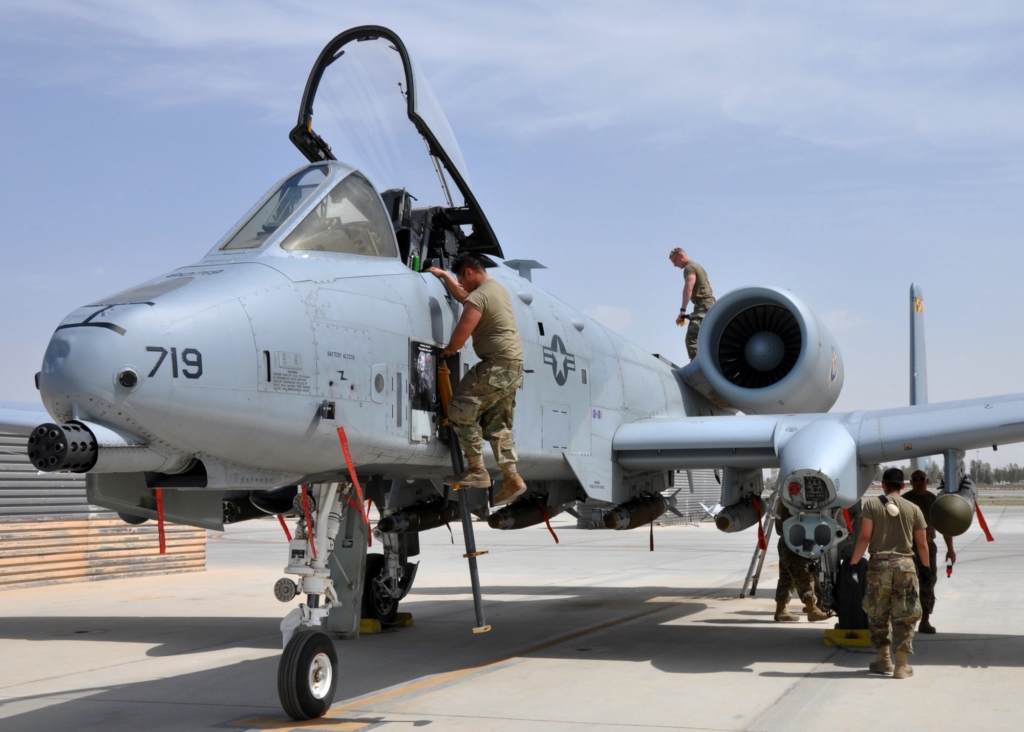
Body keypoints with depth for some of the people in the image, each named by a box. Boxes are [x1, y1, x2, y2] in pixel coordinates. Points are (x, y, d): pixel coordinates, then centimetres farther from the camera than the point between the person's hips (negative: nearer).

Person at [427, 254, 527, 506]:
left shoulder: (478, 298, -14)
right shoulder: (497, 288, 16)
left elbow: (459, 338, -18)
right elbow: (463, 297, 36)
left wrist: (446, 351, 3)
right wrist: (443, 275, 40)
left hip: (496, 366, -10)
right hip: (514, 365, 10)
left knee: (461, 409, -5)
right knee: (497, 424, 12)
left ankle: (476, 470, -6)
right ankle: (511, 479, 7)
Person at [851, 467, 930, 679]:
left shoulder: (871, 504, -2)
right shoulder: (913, 509, 4)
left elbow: (864, 537, -9)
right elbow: (922, 544, 6)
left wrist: (853, 562, -2)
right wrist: (926, 566, 23)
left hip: (879, 564, -1)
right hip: (905, 565, 1)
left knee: (877, 615, 14)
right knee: (904, 617, 6)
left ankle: (884, 660, 19)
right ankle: (902, 665, 4)